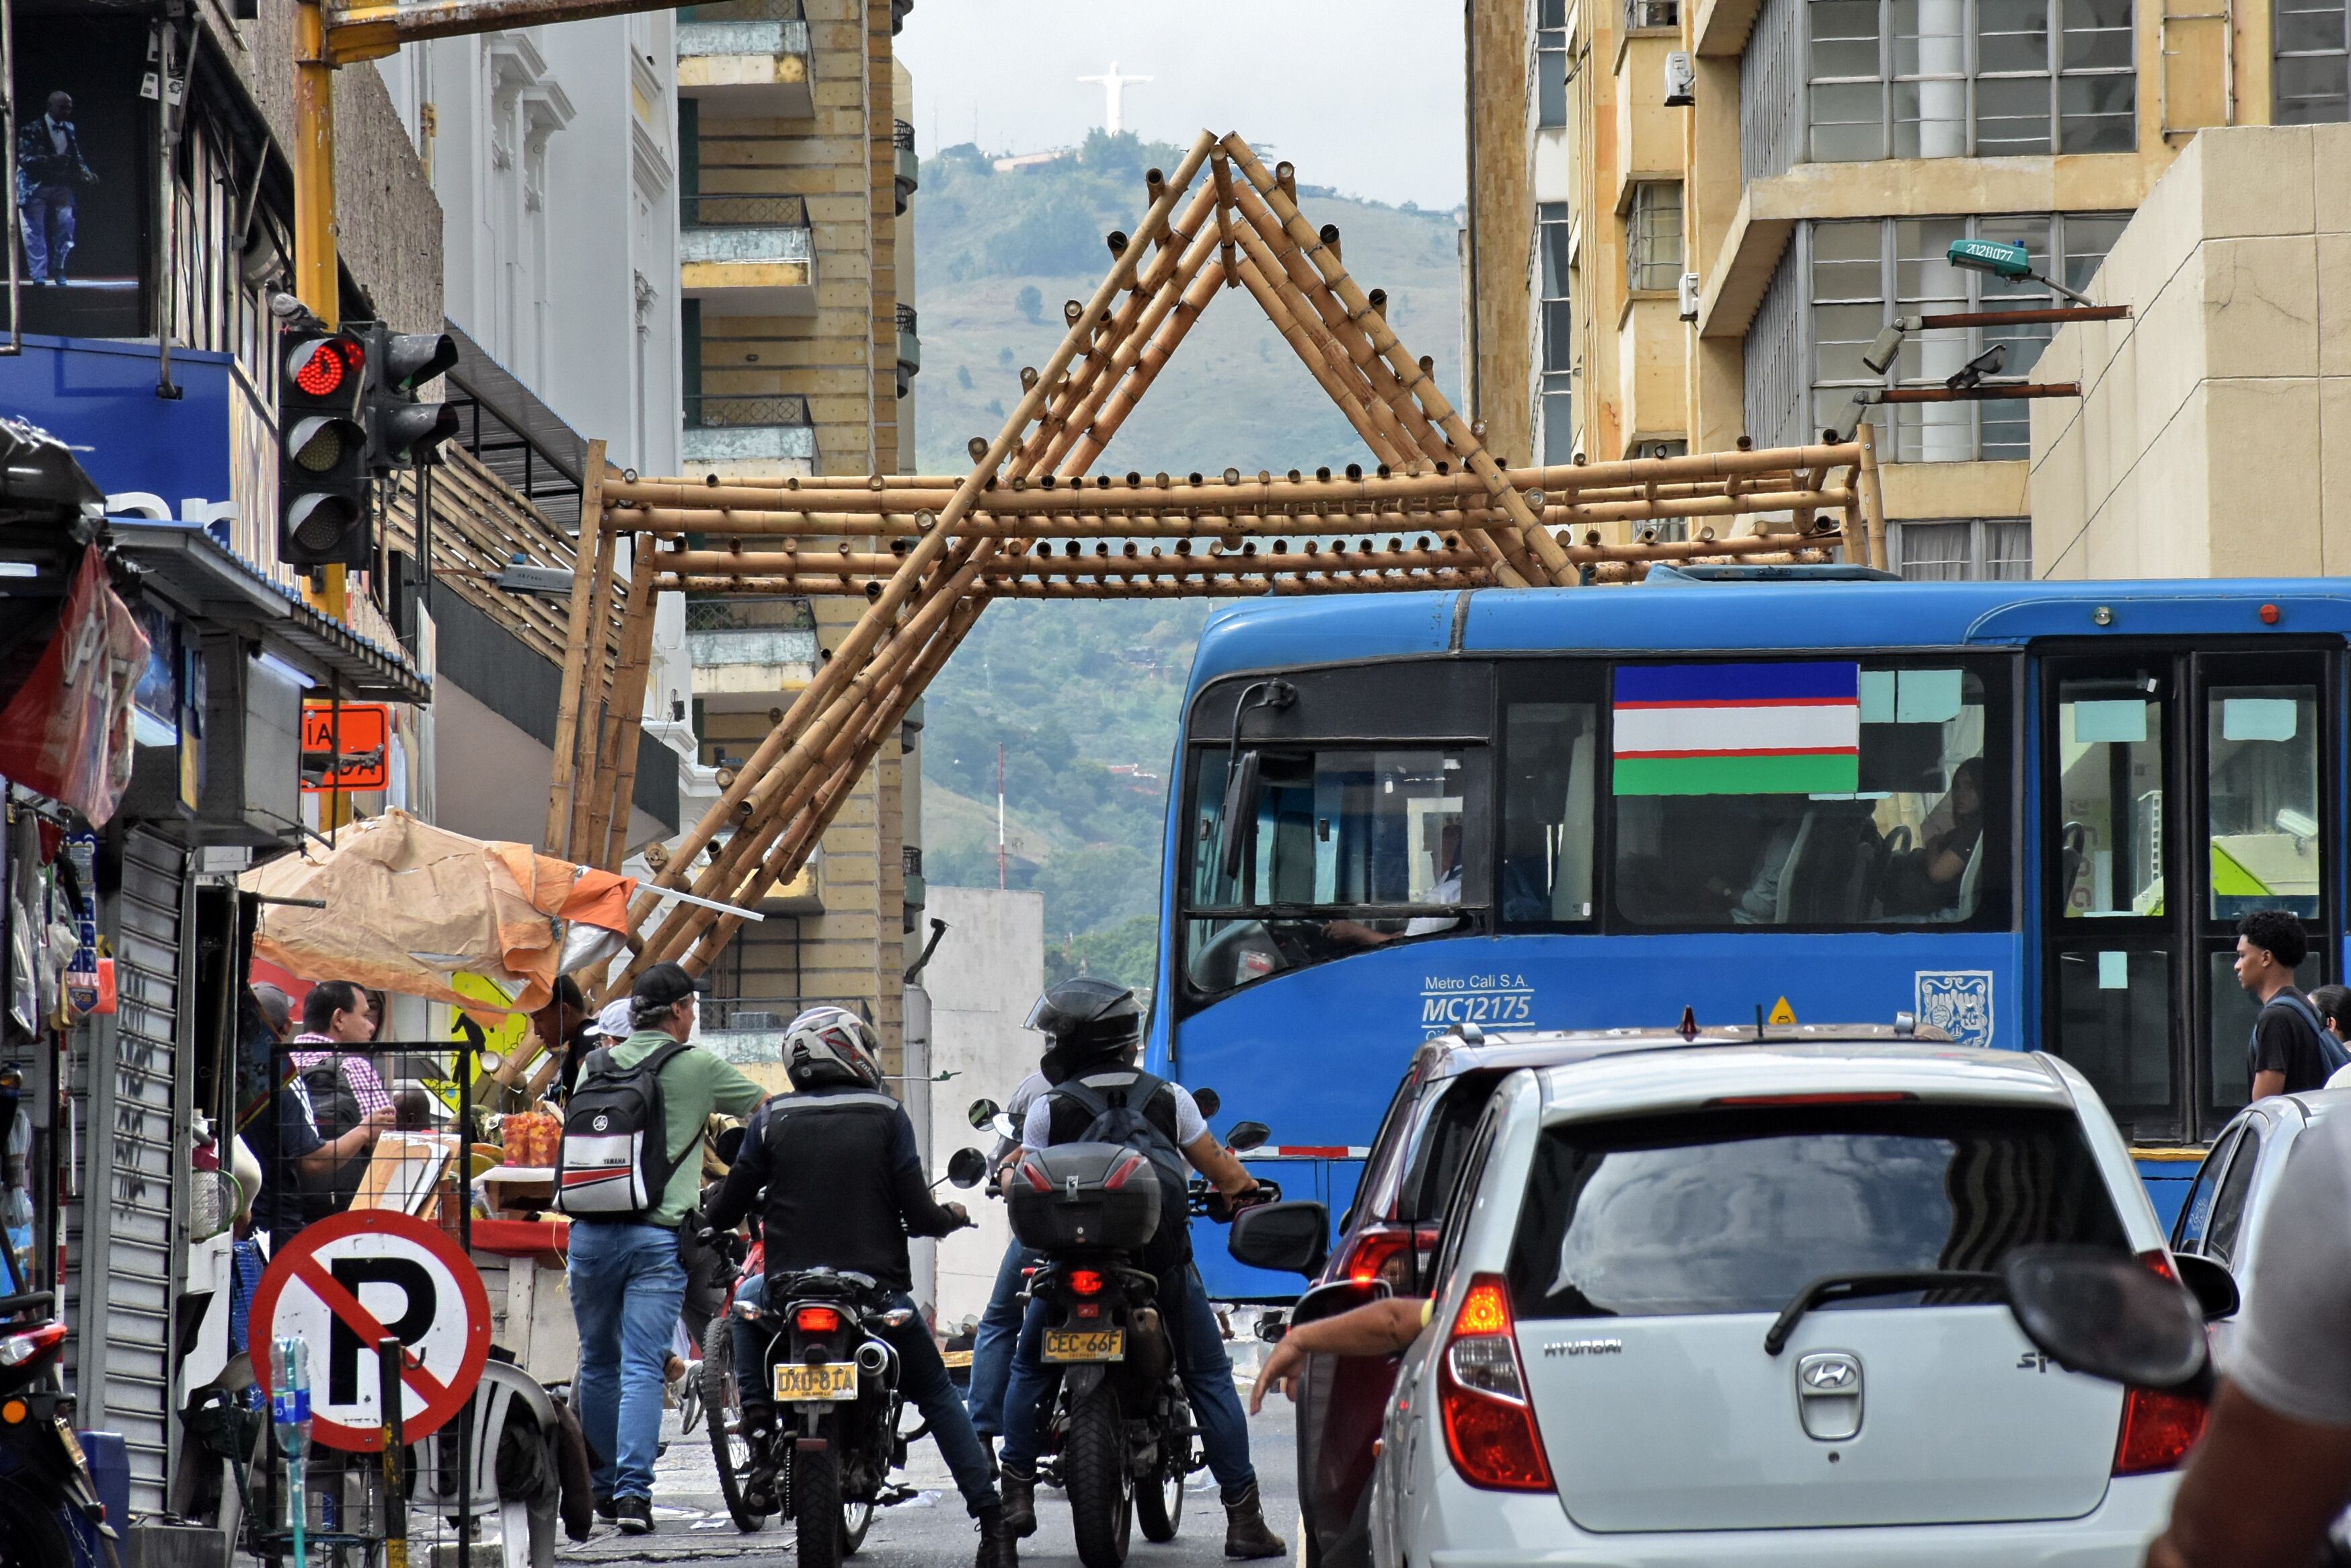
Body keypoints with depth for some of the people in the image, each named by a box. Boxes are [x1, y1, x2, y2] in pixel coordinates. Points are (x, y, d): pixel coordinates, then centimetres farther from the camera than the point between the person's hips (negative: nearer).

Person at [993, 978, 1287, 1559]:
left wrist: (1008, 1178, 26)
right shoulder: (1168, 1098, -2)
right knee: (1209, 1380, 9)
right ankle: (1243, 1517, 2)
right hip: (1165, 1266, 1)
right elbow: (1222, 1173, 4)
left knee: (1027, 1369, 21)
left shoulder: (1048, 1110, -6)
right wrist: (1245, 1186, 26)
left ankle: (1017, 1495, 14)